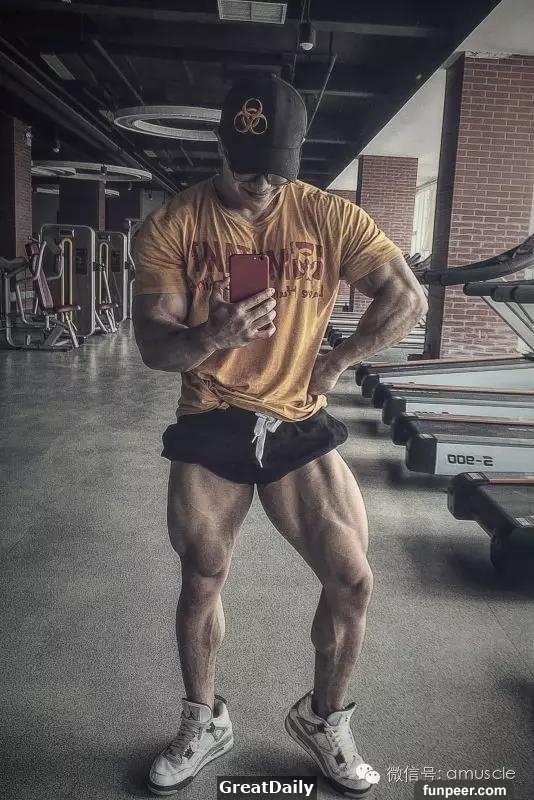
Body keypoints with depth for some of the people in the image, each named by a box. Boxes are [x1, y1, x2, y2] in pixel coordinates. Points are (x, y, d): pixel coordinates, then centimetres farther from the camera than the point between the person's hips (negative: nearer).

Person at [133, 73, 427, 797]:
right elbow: (153, 346, -10)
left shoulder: (330, 218, -5)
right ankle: (204, 725, 37)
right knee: (201, 582, 11)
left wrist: (333, 364, -3)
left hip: (299, 428, 1)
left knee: (353, 581, -2)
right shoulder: (173, 227, -6)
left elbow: (409, 300, -3)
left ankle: (323, 721, 27)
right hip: (209, 431, 0)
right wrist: (213, 336, -31)